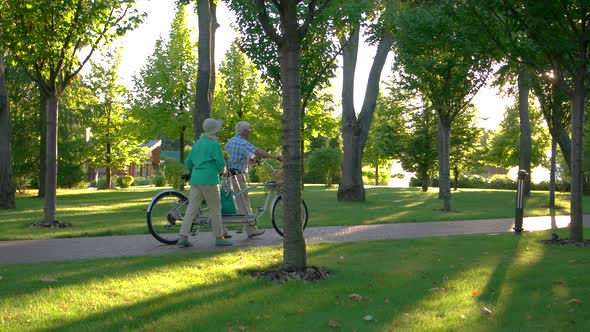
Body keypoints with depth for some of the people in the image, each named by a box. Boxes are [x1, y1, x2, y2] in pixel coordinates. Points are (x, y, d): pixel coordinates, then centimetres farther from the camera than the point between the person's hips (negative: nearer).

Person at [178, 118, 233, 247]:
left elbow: (188, 163, 18)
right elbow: (221, 162, -14)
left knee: (191, 209, 4)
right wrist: (221, 170, 7)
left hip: (195, 179, 7)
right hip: (209, 180, -7)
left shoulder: (197, 143, 15)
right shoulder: (214, 144, -8)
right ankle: (219, 238, 10)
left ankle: (183, 236, -2)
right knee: (215, 210, 3)